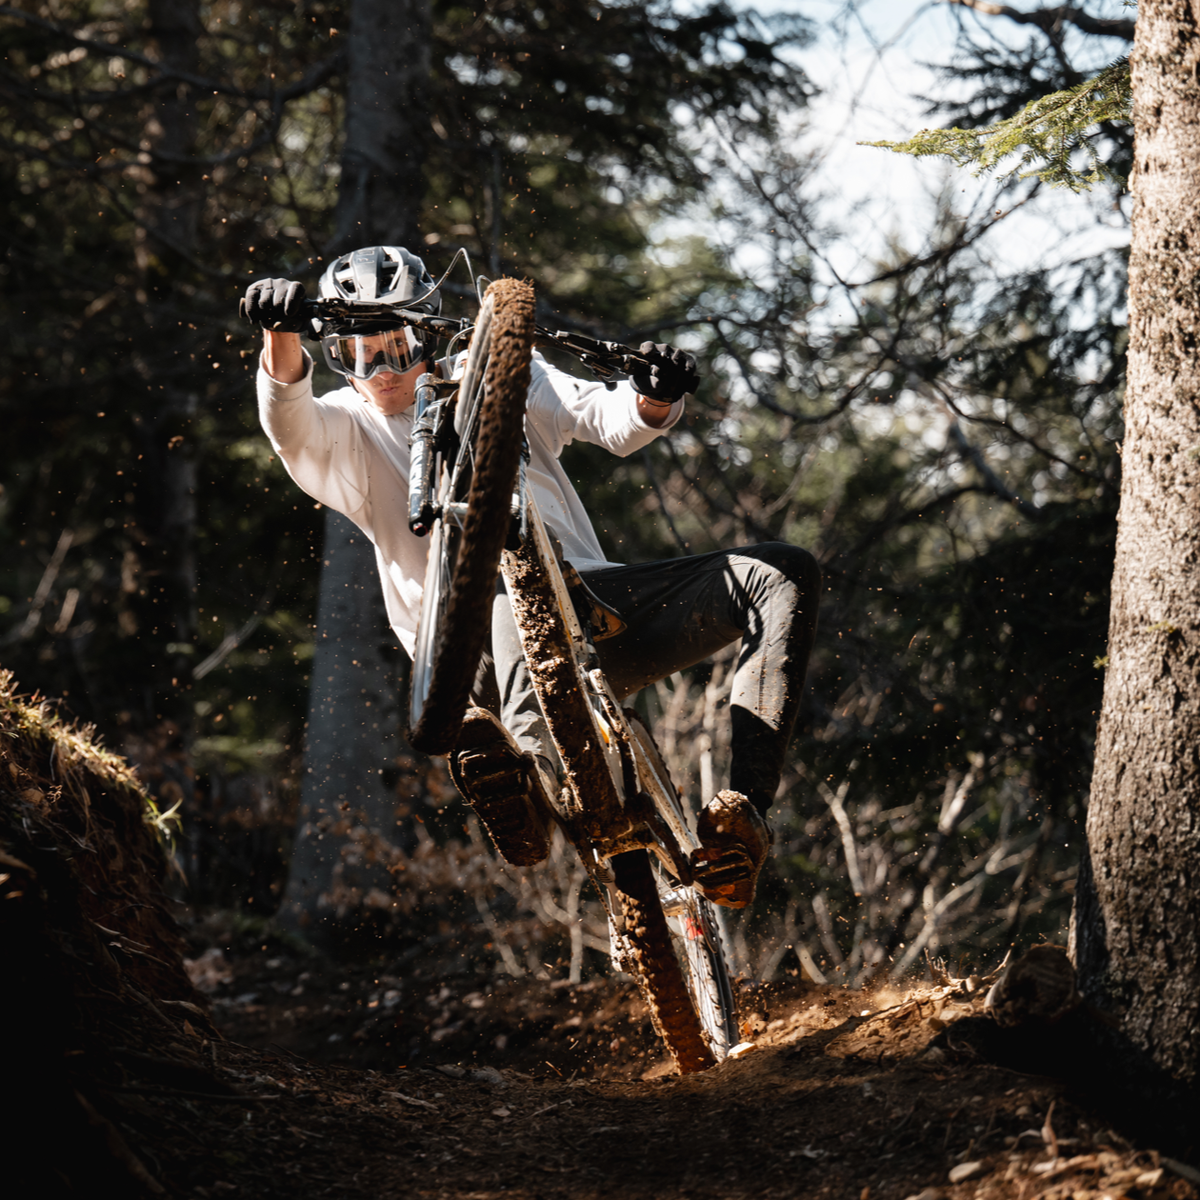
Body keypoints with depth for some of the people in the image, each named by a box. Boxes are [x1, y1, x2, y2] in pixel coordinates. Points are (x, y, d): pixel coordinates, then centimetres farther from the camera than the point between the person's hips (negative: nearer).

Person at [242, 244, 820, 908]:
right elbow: (290, 422, -9)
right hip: (477, 647, -4)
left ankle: (745, 808, -30)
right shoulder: (346, 430, 15)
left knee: (782, 573, -14)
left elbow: (610, 420, 6)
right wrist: (282, 332, -31)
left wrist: (655, 398, -19)